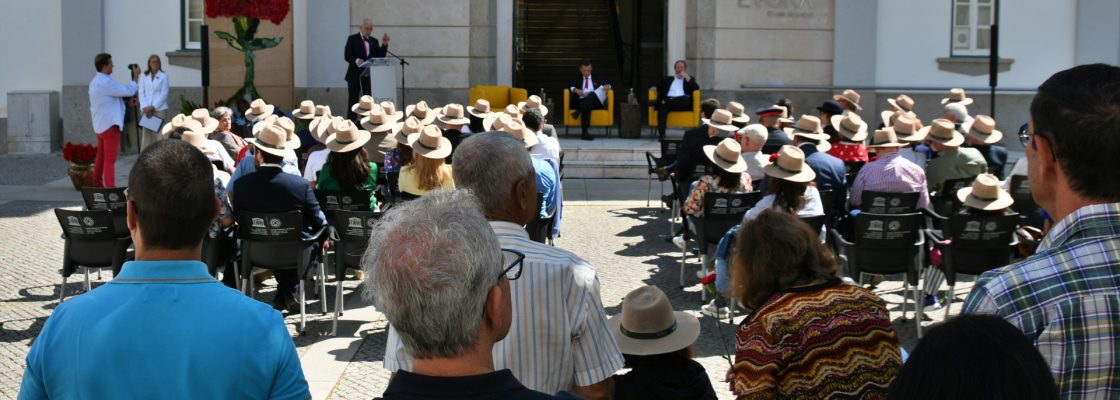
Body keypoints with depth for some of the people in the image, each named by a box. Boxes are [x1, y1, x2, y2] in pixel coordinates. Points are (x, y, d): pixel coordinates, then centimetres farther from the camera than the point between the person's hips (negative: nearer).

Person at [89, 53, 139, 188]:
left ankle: (97, 184, 24)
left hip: (100, 125, 10)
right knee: (110, 159, -9)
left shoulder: (95, 81, 12)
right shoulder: (105, 82, -20)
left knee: (101, 156, 17)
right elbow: (129, 91, -18)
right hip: (110, 124, -10)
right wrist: (135, 76, -4)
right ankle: (110, 187, -11)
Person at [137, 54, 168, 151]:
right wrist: (145, 107, -7)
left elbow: (164, 94, -3)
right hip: (146, 109, 2)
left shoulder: (163, 76, 2)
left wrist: (153, 107, -10)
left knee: (158, 133, -5)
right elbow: (141, 92, 6)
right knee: (146, 133, -1)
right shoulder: (144, 76, 9)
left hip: (159, 109, -2)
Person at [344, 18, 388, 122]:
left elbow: (380, 57, 7)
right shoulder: (352, 39, 0)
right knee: (353, 100, 1)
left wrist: (384, 44, -6)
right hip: (355, 75, -4)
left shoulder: (374, 41, 13)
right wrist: (356, 60, -28)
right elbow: (347, 56, -8)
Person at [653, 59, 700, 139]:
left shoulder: (689, 79, 26)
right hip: (668, 101, 1)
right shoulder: (667, 79, 30)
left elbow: (696, 88, 7)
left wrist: (686, 77, 4)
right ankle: (661, 133, -45)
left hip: (683, 103, -1)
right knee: (662, 106, -35)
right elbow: (659, 87, 17)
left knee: (686, 98, -38)